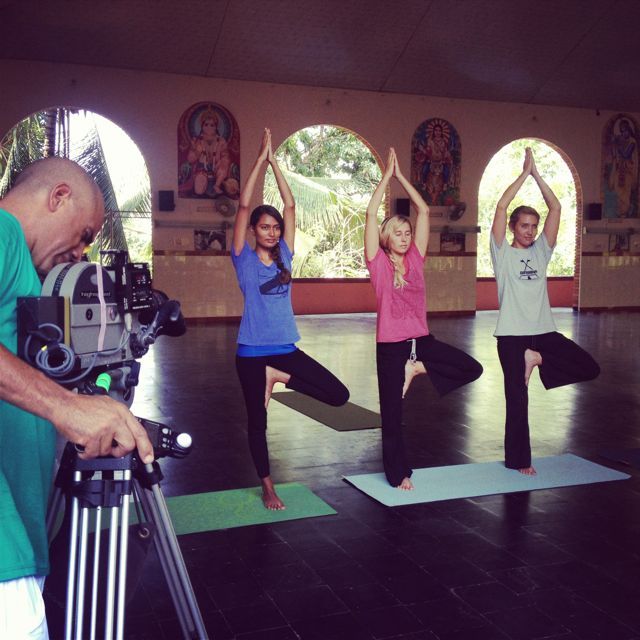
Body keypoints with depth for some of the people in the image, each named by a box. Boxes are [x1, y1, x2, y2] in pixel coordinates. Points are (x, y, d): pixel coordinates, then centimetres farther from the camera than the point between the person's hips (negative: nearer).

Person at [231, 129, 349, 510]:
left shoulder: (284, 256, 6)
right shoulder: (245, 260, -3)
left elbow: (291, 206, 2)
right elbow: (244, 206, -11)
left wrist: (275, 162, 0)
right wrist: (261, 159, -10)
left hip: (287, 347, 4)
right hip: (252, 352, -3)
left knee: (338, 395, -5)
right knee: (258, 421, 6)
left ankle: (278, 377, 9)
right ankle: (268, 488, 24)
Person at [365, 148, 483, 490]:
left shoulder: (415, 259, 5)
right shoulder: (378, 262, -4)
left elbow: (424, 211, 4)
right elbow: (371, 214, -12)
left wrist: (401, 176, 3)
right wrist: (387, 175, -7)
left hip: (422, 339, 4)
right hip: (391, 344, -4)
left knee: (472, 369, -8)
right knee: (392, 414, 4)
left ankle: (417, 369, 6)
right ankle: (399, 474, 22)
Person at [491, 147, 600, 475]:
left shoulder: (541, 251, 10)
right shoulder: (503, 253, -1)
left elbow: (556, 208, 3)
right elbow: (501, 207, -12)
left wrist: (536, 174, -1)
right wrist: (524, 174, -8)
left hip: (544, 330, 4)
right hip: (512, 334, -4)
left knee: (589, 368, -11)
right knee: (517, 399, 3)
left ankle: (536, 359, 6)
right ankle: (518, 459, 18)